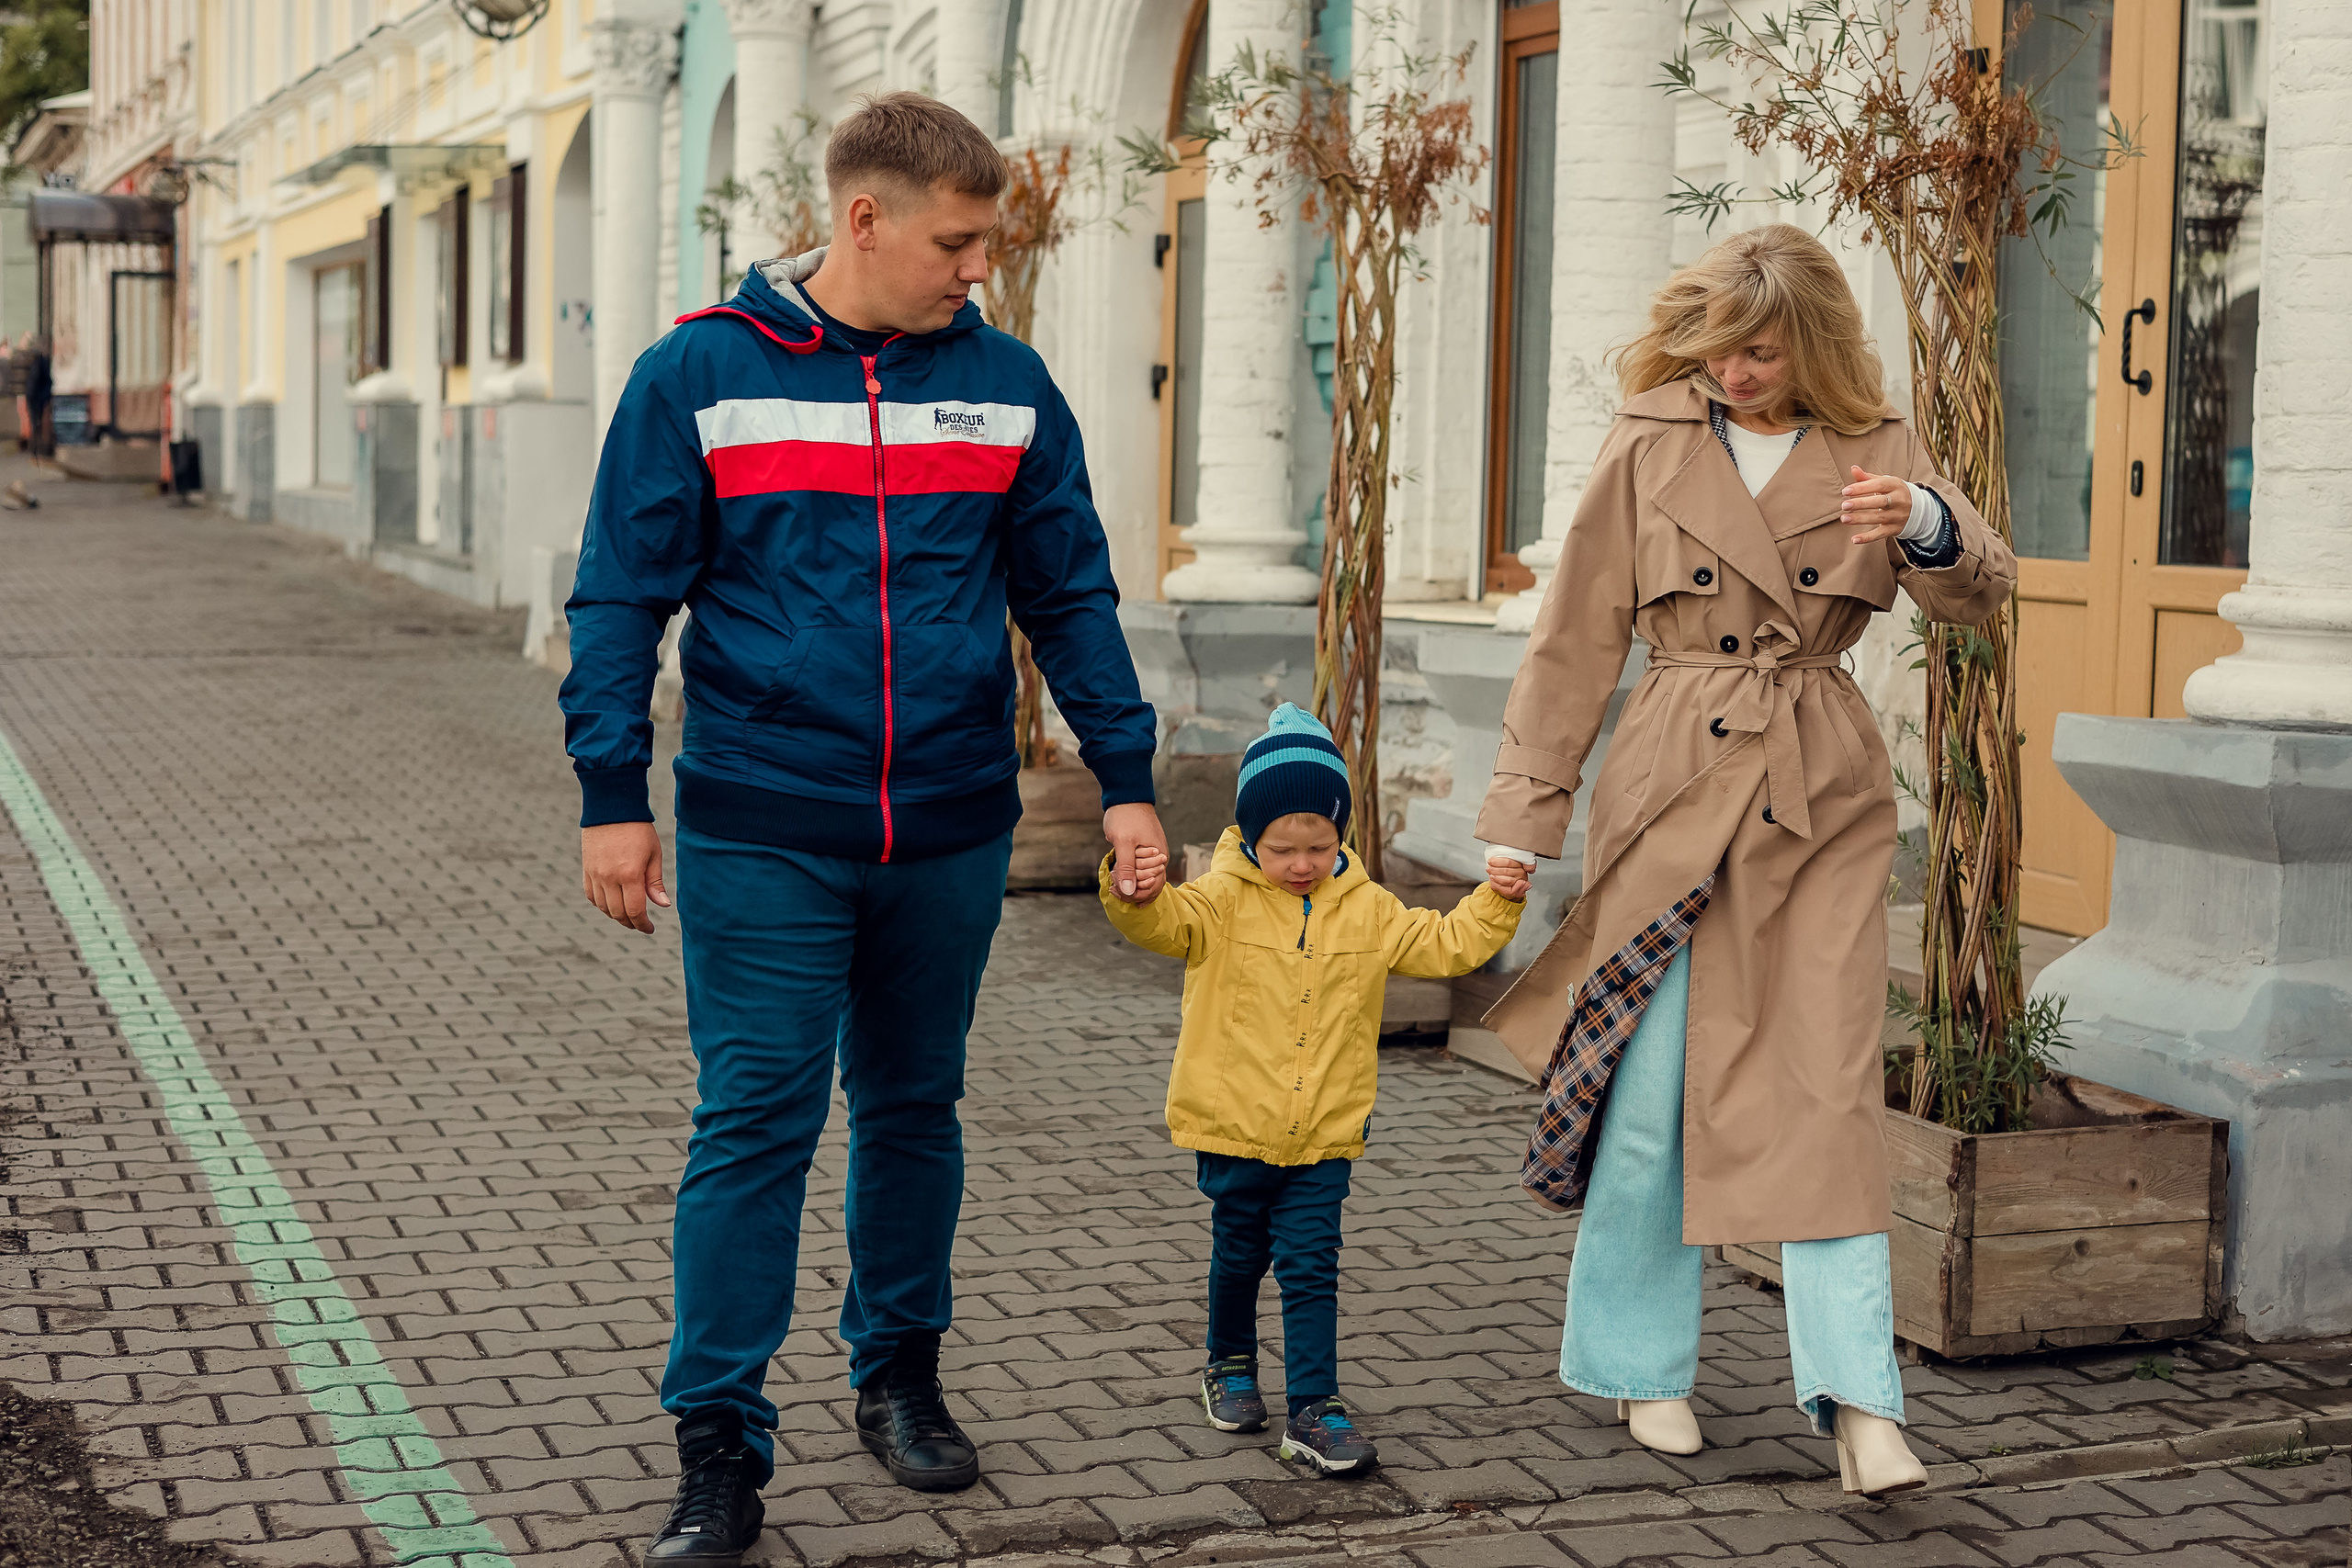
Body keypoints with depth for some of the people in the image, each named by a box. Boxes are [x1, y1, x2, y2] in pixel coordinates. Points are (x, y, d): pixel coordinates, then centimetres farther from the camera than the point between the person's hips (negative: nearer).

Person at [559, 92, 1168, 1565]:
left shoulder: (1006, 384, 5)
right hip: (761, 834, -3)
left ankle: (902, 1373, 31)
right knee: (754, 1126, -3)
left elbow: (1072, 596, 10)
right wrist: (612, 796, -5)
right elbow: (623, 597, -1)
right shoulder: (700, 374, -3)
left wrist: (1127, 779, 6)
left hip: (952, 832, 3)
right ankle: (721, 1446, 5)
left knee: (916, 1112, 14)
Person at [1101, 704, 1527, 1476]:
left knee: (1310, 1267, -2)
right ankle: (1230, 1367, 40)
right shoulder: (1224, 901, -7)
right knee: (1239, 1256, 17)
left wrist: (1495, 903, -6)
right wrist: (1131, 892, -45)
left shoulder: (1366, 909, 3)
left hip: (1324, 1132, 1)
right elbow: (1165, 921, -24)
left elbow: (1443, 945, 7)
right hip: (1232, 1128, -1)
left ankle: (1314, 1410, 0)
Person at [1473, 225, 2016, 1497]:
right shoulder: (1649, 447, 1)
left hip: (1823, 806, 1)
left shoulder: (1871, 448, 5)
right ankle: (1640, 1365, 20)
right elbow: (1576, 641, 3)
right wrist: (1522, 817, 1)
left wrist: (1924, 525, -24)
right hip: (1673, 791, -1)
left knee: (1826, 1085, -4)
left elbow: (1980, 597, -1)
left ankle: (1858, 1402, -4)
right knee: (1651, 1089, 3)